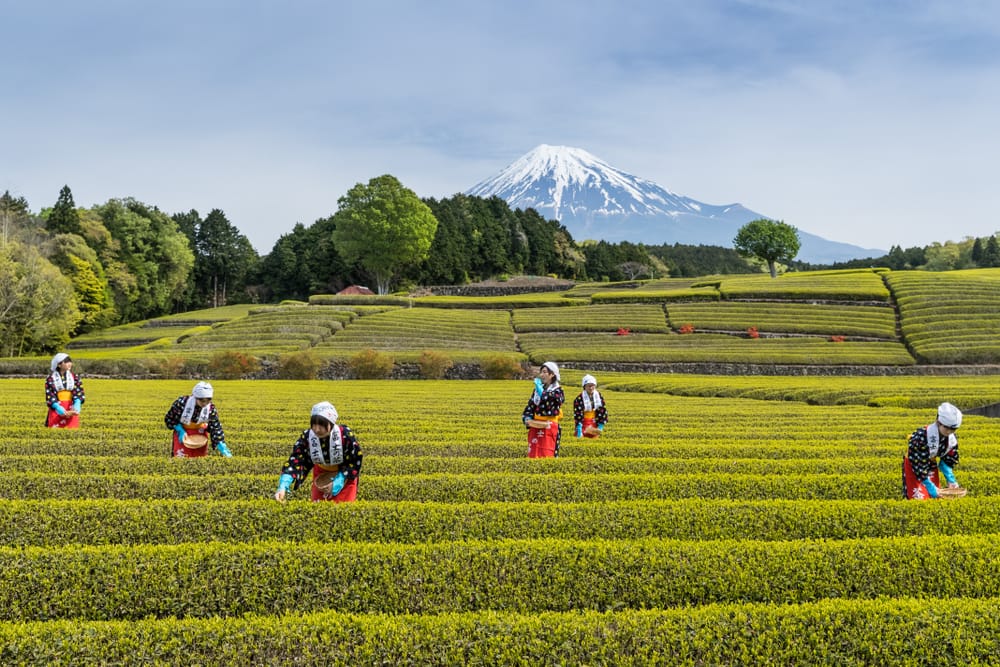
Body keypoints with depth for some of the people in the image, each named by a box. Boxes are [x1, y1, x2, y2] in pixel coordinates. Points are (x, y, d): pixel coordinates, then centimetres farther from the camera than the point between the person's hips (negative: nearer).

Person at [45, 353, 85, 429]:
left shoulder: (75, 377, 6)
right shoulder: (50, 379, 0)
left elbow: (78, 393, -3)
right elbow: (50, 397, -4)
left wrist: (76, 407, -21)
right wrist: (59, 409, -19)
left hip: (71, 409, 2)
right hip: (56, 411, -2)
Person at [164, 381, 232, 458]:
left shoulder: (211, 408, -20)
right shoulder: (182, 403, -26)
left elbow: (216, 428, -16)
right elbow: (169, 418, -10)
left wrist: (222, 447, -25)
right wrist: (180, 431, -22)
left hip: (200, 434, 2)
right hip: (182, 432, -2)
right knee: (181, 458, -6)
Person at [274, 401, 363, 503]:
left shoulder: (345, 435, -33)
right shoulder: (307, 437, -26)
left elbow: (355, 462, -20)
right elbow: (294, 462, -29)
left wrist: (337, 482, -26)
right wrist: (283, 487, -44)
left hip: (345, 475, -3)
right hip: (322, 474, 3)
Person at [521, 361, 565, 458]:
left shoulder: (557, 391, -4)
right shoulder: (537, 389, 14)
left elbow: (547, 401, -20)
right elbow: (530, 406, 14)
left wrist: (540, 388, -11)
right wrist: (526, 418, -3)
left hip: (549, 427, -6)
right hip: (535, 427, 6)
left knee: (546, 457, -6)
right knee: (533, 455, 6)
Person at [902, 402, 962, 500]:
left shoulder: (952, 439, -12)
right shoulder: (923, 436, -34)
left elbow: (948, 461, 3)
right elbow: (919, 464, -30)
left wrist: (950, 480, -9)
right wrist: (930, 486, -29)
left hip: (931, 465, 6)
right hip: (913, 465, -6)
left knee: (935, 496, 1)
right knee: (919, 498, -15)